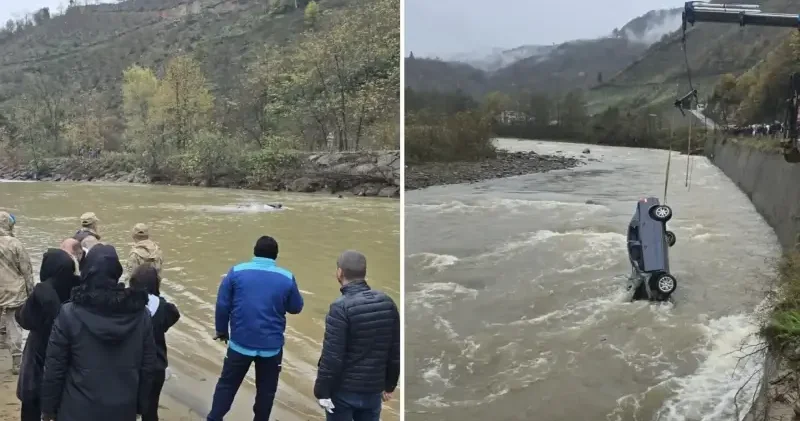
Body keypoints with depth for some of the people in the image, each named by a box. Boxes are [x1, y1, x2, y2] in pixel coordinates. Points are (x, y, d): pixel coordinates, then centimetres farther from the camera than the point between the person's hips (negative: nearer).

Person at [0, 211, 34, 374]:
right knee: (15, 330, 3)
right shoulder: (15, 244, -12)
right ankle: (18, 362, 6)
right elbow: (27, 272, -9)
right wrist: (30, 292, 2)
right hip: (15, 294, -3)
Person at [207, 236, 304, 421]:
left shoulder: (236, 272, -6)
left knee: (227, 383, 18)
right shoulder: (287, 278, -6)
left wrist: (221, 330, 11)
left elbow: (222, 305, -3)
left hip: (241, 342, 1)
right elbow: (296, 308, 5)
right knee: (266, 389, 16)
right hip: (271, 345, 0)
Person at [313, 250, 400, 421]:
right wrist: (389, 385, 16)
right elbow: (395, 351, 5)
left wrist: (322, 390, -8)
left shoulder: (341, 307, -19)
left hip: (343, 389, -5)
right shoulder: (387, 303, 0)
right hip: (373, 389, 5)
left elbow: (332, 356, -19)